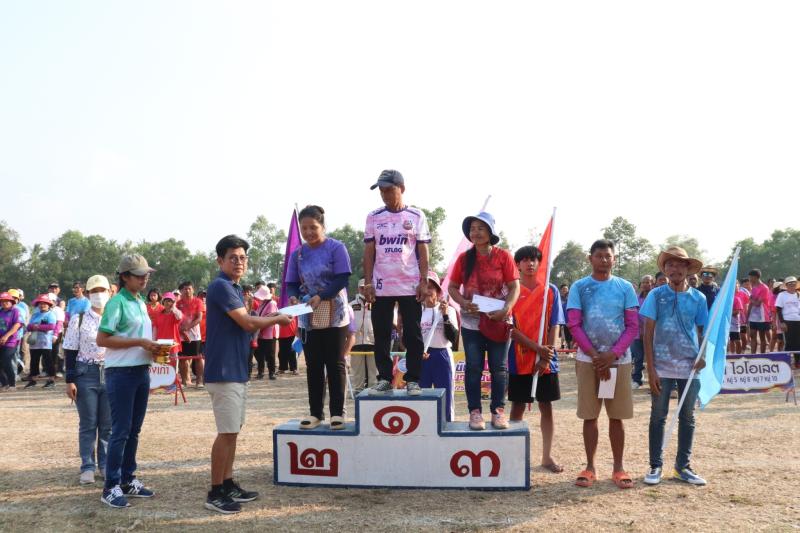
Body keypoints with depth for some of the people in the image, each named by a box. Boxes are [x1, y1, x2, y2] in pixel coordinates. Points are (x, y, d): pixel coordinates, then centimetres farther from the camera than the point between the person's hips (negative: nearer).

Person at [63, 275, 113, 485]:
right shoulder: (78, 319, 0)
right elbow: (70, 351, 0)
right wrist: (70, 380, -5)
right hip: (85, 375, -2)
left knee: (108, 424, 7)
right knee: (88, 424, 3)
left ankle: (106, 464, 19)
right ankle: (87, 467, 13)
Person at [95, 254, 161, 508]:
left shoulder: (141, 303, 13)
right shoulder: (117, 303, -12)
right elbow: (102, 339, -17)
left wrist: (153, 347, 3)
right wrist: (140, 342, -20)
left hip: (141, 371, 8)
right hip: (121, 373, -8)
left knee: (134, 430, 13)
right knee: (121, 431, -4)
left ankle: (127, 480, 24)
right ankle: (111, 487, 5)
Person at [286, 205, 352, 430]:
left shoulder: (336, 248, -7)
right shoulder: (297, 254, 6)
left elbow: (342, 279, -13)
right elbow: (291, 283, 6)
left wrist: (320, 296, -25)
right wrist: (293, 297, -17)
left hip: (335, 317, -4)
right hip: (309, 319, 4)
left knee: (335, 364, 3)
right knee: (313, 366, 9)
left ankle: (337, 412, 11)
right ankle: (315, 412, 17)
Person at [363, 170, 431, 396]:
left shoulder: (416, 216, 3)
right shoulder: (373, 217, 7)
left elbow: (423, 252, 2)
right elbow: (368, 252, 6)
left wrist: (424, 281, -5)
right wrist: (368, 282, -1)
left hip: (410, 286, -2)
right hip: (381, 286, 2)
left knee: (413, 335, 2)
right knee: (381, 335, 5)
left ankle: (413, 380, 9)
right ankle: (384, 379, 14)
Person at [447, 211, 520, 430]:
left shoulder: (503, 256, -4)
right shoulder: (464, 258, 1)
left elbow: (514, 287, -4)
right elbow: (452, 287, 6)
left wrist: (505, 310, -19)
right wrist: (464, 303, -13)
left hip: (498, 322, -1)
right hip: (471, 322, 1)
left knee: (499, 368, 5)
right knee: (473, 367, 4)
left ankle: (498, 411, 15)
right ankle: (474, 411, 11)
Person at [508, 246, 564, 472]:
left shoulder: (551, 290, 5)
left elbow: (555, 326, 0)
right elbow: (510, 328, -8)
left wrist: (546, 355, -11)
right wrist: (537, 348, -16)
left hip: (546, 361, 2)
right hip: (519, 359, -2)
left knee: (546, 407, 8)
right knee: (517, 407, 5)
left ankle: (547, 456, 18)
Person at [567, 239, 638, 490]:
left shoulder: (625, 288, 4)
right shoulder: (579, 287, 2)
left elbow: (633, 325, 1)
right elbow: (574, 325, -2)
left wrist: (612, 355, -10)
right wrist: (595, 355, -10)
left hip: (619, 359, 1)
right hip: (588, 359, 0)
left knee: (617, 417, 6)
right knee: (589, 416, 5)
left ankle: (619, 467, 15)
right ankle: (590, 467, 14)